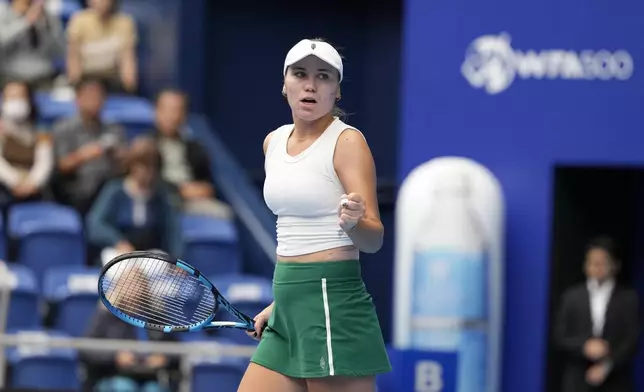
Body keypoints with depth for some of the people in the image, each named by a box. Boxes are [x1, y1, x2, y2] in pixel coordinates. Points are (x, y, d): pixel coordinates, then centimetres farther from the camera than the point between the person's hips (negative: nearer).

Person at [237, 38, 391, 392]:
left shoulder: (347, 142, -8)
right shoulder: (274, 141, 13)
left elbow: (374, 240, -14)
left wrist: (352, 222, -35)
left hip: (334, 308, -7)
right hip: (289, 313, 8)